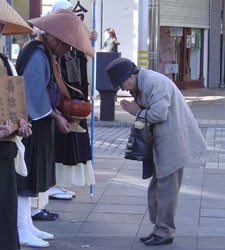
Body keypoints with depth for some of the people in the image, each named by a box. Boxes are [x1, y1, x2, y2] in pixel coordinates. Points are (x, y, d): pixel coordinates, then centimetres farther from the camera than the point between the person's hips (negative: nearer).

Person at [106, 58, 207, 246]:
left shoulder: (154, 82, -19)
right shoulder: (140, 85, 13)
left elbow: (159, 114, -25)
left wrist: (138, 112, -9)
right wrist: (137, 110, -5)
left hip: (172, 142, -11)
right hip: (161, 142, 11)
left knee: (166, 188, -3)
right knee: (156, 188, 15)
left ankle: (165, 232, 5)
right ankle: (160, 229, 24)